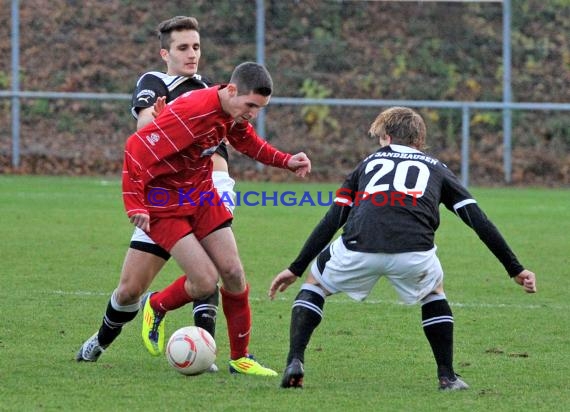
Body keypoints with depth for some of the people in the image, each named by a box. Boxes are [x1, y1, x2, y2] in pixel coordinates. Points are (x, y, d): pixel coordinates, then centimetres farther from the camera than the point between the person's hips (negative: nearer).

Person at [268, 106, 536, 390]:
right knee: (434, 292, 34)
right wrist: (515, 270, 27)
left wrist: (296, 269, 28)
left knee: (315, 283, 29)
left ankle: (295, 360, 10)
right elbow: (480, 222, 22)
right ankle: (447, 376, 26)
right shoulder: (436, 168, 30)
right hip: (414, 254, 0)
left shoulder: (369, 163, 31)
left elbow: (331, 222, 24)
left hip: (357, 249, 0)